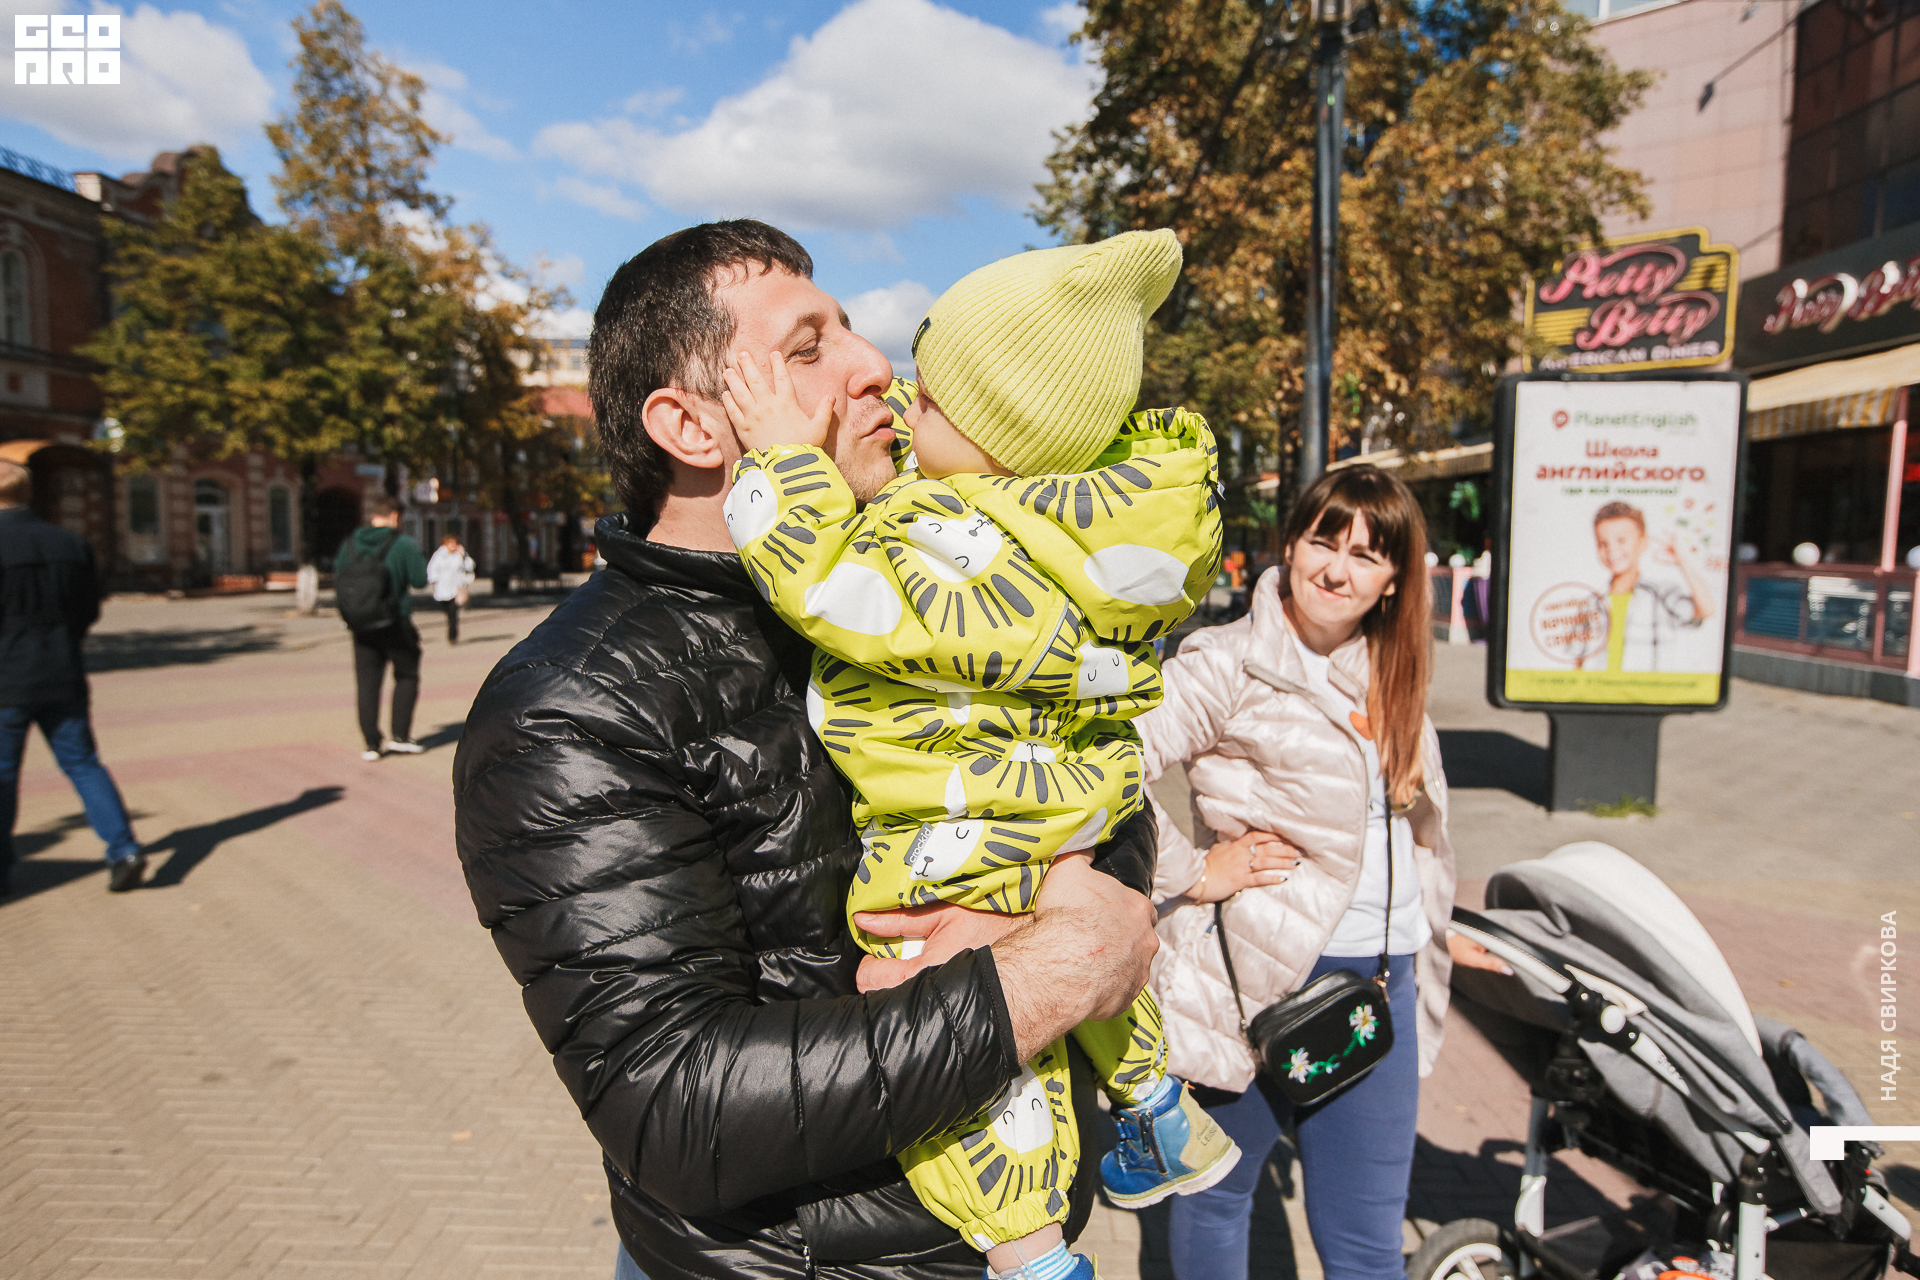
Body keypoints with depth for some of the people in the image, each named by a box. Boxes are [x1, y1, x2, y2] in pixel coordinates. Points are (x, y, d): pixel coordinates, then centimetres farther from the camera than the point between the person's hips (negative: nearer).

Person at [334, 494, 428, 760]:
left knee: (367, 683, 7)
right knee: (406, 676, 12)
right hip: (394, 625, -4)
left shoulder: (349, 545, 4)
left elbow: (337, 581, 6)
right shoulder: (403, 544, -9)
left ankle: (371, 743, 7)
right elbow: (420, 579, -8)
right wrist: (416, 555, 8)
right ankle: (400, 735, 6)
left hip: (361, 627, 4)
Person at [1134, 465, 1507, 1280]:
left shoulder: (1392, 678, 10)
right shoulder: (1227, 664, -13)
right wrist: (1193, 873, -17)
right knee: (1217, 1191, 16)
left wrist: (1432, 933, 21)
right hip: (1261, 977, -5)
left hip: (1385, 983, 5)